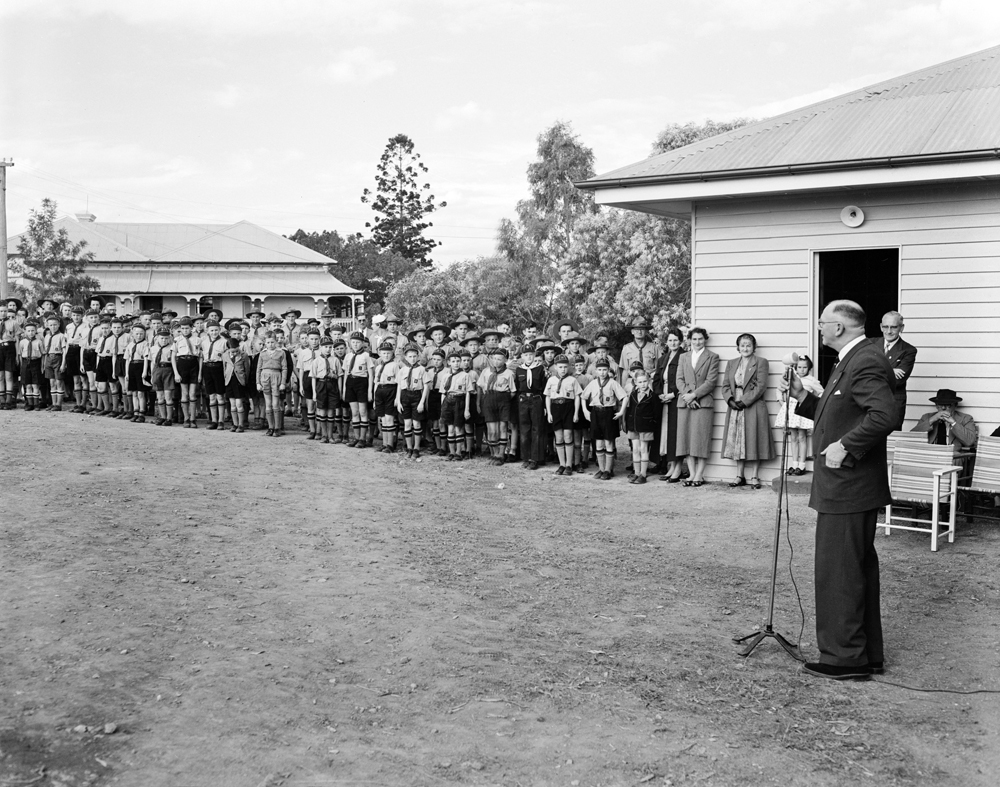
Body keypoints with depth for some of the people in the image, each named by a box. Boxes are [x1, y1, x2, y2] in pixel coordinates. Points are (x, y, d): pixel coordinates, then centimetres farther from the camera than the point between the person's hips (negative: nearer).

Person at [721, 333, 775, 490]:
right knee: (737, 442, 5)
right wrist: (730, 400, -10)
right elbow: (725, 385, 9)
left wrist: (744, 401, -15)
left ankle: (754, 477, 4)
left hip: (753, 408, -4)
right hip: (734, 407, 4)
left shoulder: (761, 362, 0)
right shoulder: (731, 363, 15)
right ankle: (740, 476, 11)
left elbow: (761, 386, -9)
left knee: (753, 440, -2)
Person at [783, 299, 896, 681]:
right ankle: (867, 653, 27)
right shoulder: (852, 360, 16)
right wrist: (803, 397, 9)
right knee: (859, 569, 17)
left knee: (839, 573, -3)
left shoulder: (866, 362, -18)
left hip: (847, 488, -11)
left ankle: (844, 658, 5)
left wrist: (845, 446, -24)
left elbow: (885, 414, -30)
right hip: (850, 488, 11)